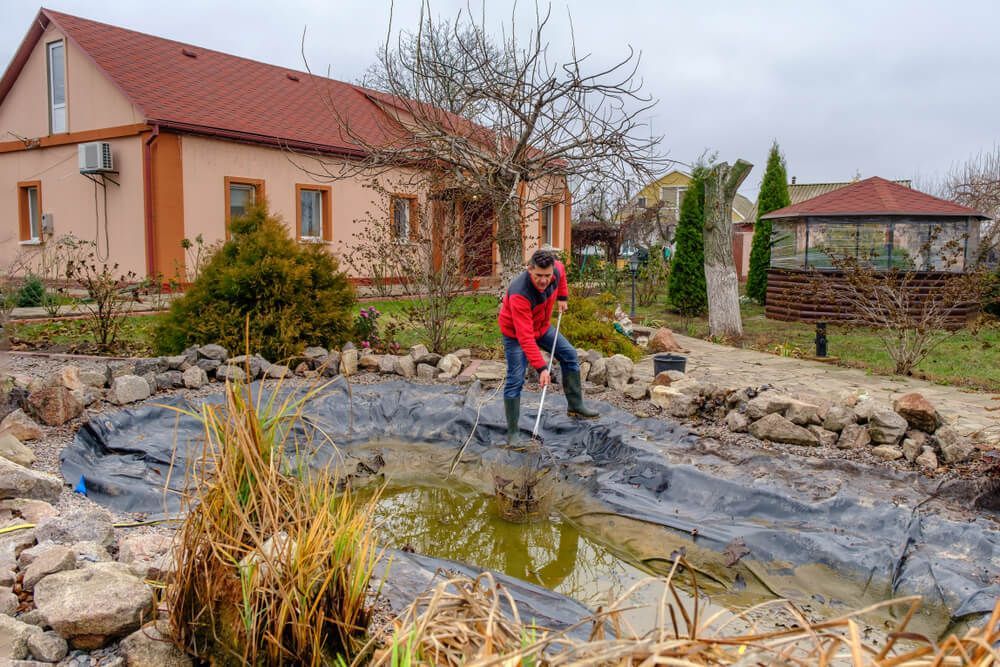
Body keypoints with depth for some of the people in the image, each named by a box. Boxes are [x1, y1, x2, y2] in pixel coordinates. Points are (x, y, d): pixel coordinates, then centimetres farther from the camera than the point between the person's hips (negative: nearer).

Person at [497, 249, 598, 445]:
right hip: (515, 333, -7)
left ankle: (575, 406, 23)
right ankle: (512, 432, -3)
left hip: (542, 326, 7)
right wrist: (541, 368, -43)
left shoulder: (556, 270, -23)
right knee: (515, 380, -12)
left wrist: (563, 296, 5)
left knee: (570, 355, 9)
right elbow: (525, 337, -41)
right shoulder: (519, 294, -41)